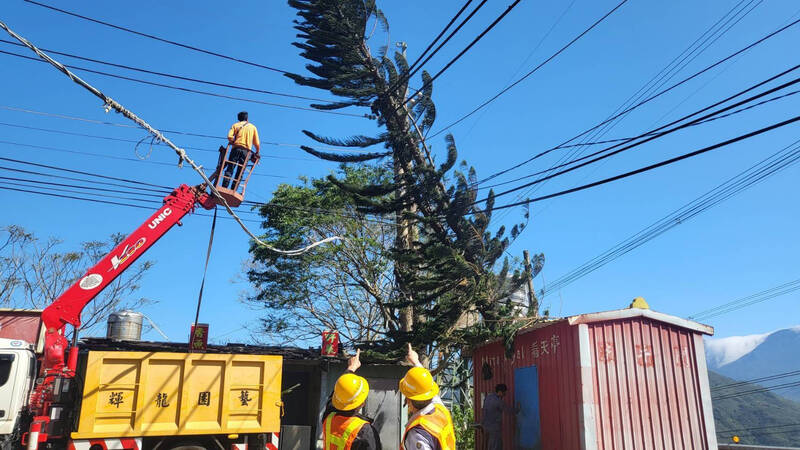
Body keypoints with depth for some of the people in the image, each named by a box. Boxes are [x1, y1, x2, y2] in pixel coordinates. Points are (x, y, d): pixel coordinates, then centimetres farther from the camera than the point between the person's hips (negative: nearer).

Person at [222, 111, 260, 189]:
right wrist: (257, 153, 22)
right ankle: (233, 191, -6)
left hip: (236, 148, 0)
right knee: (239, 174, 0)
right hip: (246, 150, 0)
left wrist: (232, 142, 14)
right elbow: (257, 143, 10)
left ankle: (224, 188, -14)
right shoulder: (253, 127, 18)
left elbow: (229, 137, -3)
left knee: (229, 169, -2)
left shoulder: (235, 125, 15)